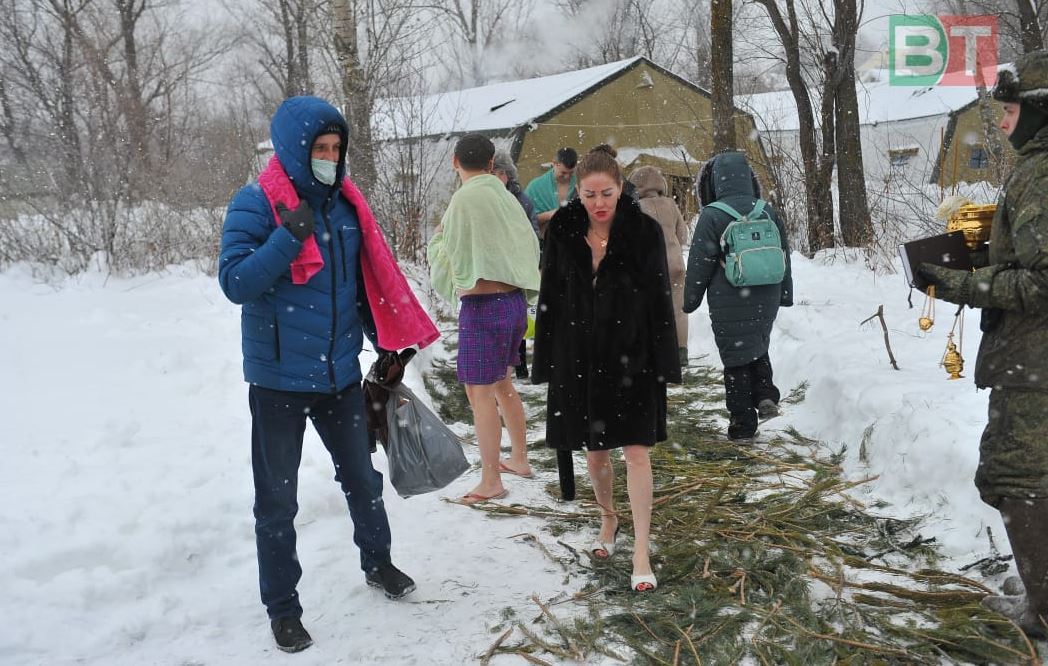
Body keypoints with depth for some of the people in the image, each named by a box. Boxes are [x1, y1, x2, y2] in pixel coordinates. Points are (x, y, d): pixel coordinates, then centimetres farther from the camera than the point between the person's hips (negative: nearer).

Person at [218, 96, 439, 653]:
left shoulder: (346, 203, 4)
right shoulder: (255, 205, -12)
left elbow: (367, 282, 13)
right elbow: (235, 283, -19)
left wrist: (389, 344, 12)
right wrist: (288, 238, -28)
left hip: (339, 373, 5)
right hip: (278, 378, -4)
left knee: (361, 478, 18)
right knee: (278, 499, 5)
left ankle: (377, 563, 40)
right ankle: (282, 607, 19)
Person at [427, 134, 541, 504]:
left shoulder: (464, 199, -13)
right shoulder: (505, 197, 8)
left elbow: (449, 261, -8)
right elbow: (530, 246, 12)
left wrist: (436, 238, 11)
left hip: (483, 304, -8)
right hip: (515, 300, 8)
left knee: (480, 391, -2)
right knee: (502, 383, 21)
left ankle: (491, 481, 2)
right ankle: (519, 459, 32)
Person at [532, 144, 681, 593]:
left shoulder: (643, 232, -6)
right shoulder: (564, 232, 0)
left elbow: (660, 300, -5)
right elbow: (550, 299, 3)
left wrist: (664, 366, -8)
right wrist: (547, 363, 1)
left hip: (630, 355, -2)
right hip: (579, 357, 3)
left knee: (636, 450, -5)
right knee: (594, 451, 13)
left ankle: (641, 552, -1)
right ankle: (608, 519, 38)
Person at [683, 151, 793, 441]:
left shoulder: (712, 216, -11)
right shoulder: (768, 211, 4)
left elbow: (699, 264, -7)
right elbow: (784, 255, 13)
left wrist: (690, 299, 6)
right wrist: (785, 294, 24)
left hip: (729, 304, -4)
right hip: (766, 301, 5)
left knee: (736, 358, 5)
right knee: (758, 349, 25)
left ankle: (742, 422, 9)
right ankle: (765, 397, 8)